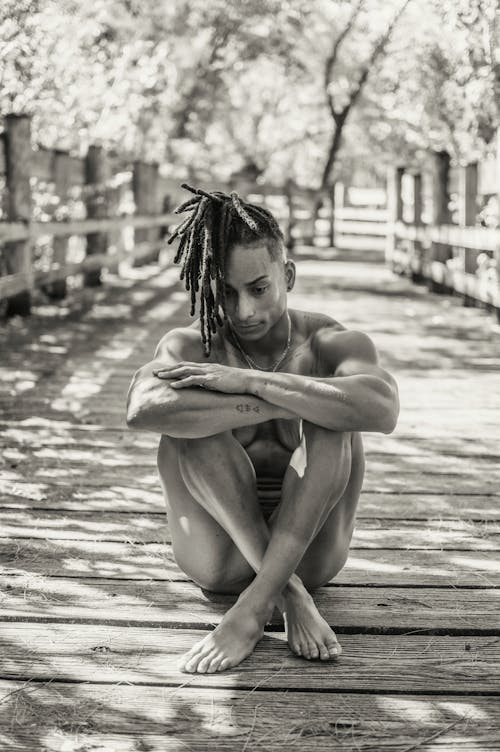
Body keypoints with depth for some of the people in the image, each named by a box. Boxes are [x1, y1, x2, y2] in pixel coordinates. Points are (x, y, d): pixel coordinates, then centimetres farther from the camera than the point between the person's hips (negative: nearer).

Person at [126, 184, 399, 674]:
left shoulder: (330, 343, -2)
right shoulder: (191, 347, -2)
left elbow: (381, 410, -29)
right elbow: (142, 410, -28)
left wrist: (249, 381, -29)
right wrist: (277, 405, -29)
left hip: (310, 545, 0)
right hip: (220, 552, 0)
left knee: (334, 413, -25)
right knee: (191, 413, -23)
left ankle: (253, 608, -33)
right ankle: (287, 591, -28)